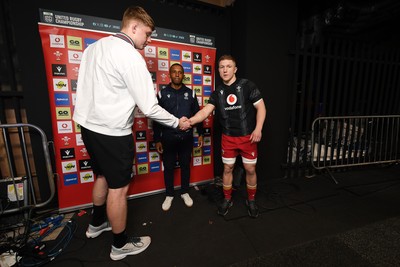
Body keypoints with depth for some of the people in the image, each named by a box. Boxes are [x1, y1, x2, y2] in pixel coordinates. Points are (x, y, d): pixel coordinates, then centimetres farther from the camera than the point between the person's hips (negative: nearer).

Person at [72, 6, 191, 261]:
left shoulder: (93, 47, 11)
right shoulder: (131, 56, -16)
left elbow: (92, 87, 13)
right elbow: (149, 107, -19)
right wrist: (178, 123, -7)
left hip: (88, 125, 9)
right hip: (112, 132, -9)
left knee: (103, 176, 25)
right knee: (119, 188, 6)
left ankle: (97, 224, 49)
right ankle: (121, 244, 29)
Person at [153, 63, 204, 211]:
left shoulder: (190, 93, 4)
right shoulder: (162, 93, 0)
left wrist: (200, 134, 4)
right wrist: (157, 139, -2)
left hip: (186, 137, 1)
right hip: (168, 137, -1)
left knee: (185, 165, 13)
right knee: (168, 167, 10)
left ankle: (185, 192, 34)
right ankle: (169, 195, 30)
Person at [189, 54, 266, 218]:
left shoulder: (247, 86, -5)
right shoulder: (217, 92, 4)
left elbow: (261, 107, -4)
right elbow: (205, 111, -8)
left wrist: (258, 129, -15)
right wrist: (189, 121, -25)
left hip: (248, 136, -2)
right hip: (228, 137, 2)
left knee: (250, 169, 8)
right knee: (227, 169, 11)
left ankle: (251, 200, 33)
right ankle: (227, 200, 32)